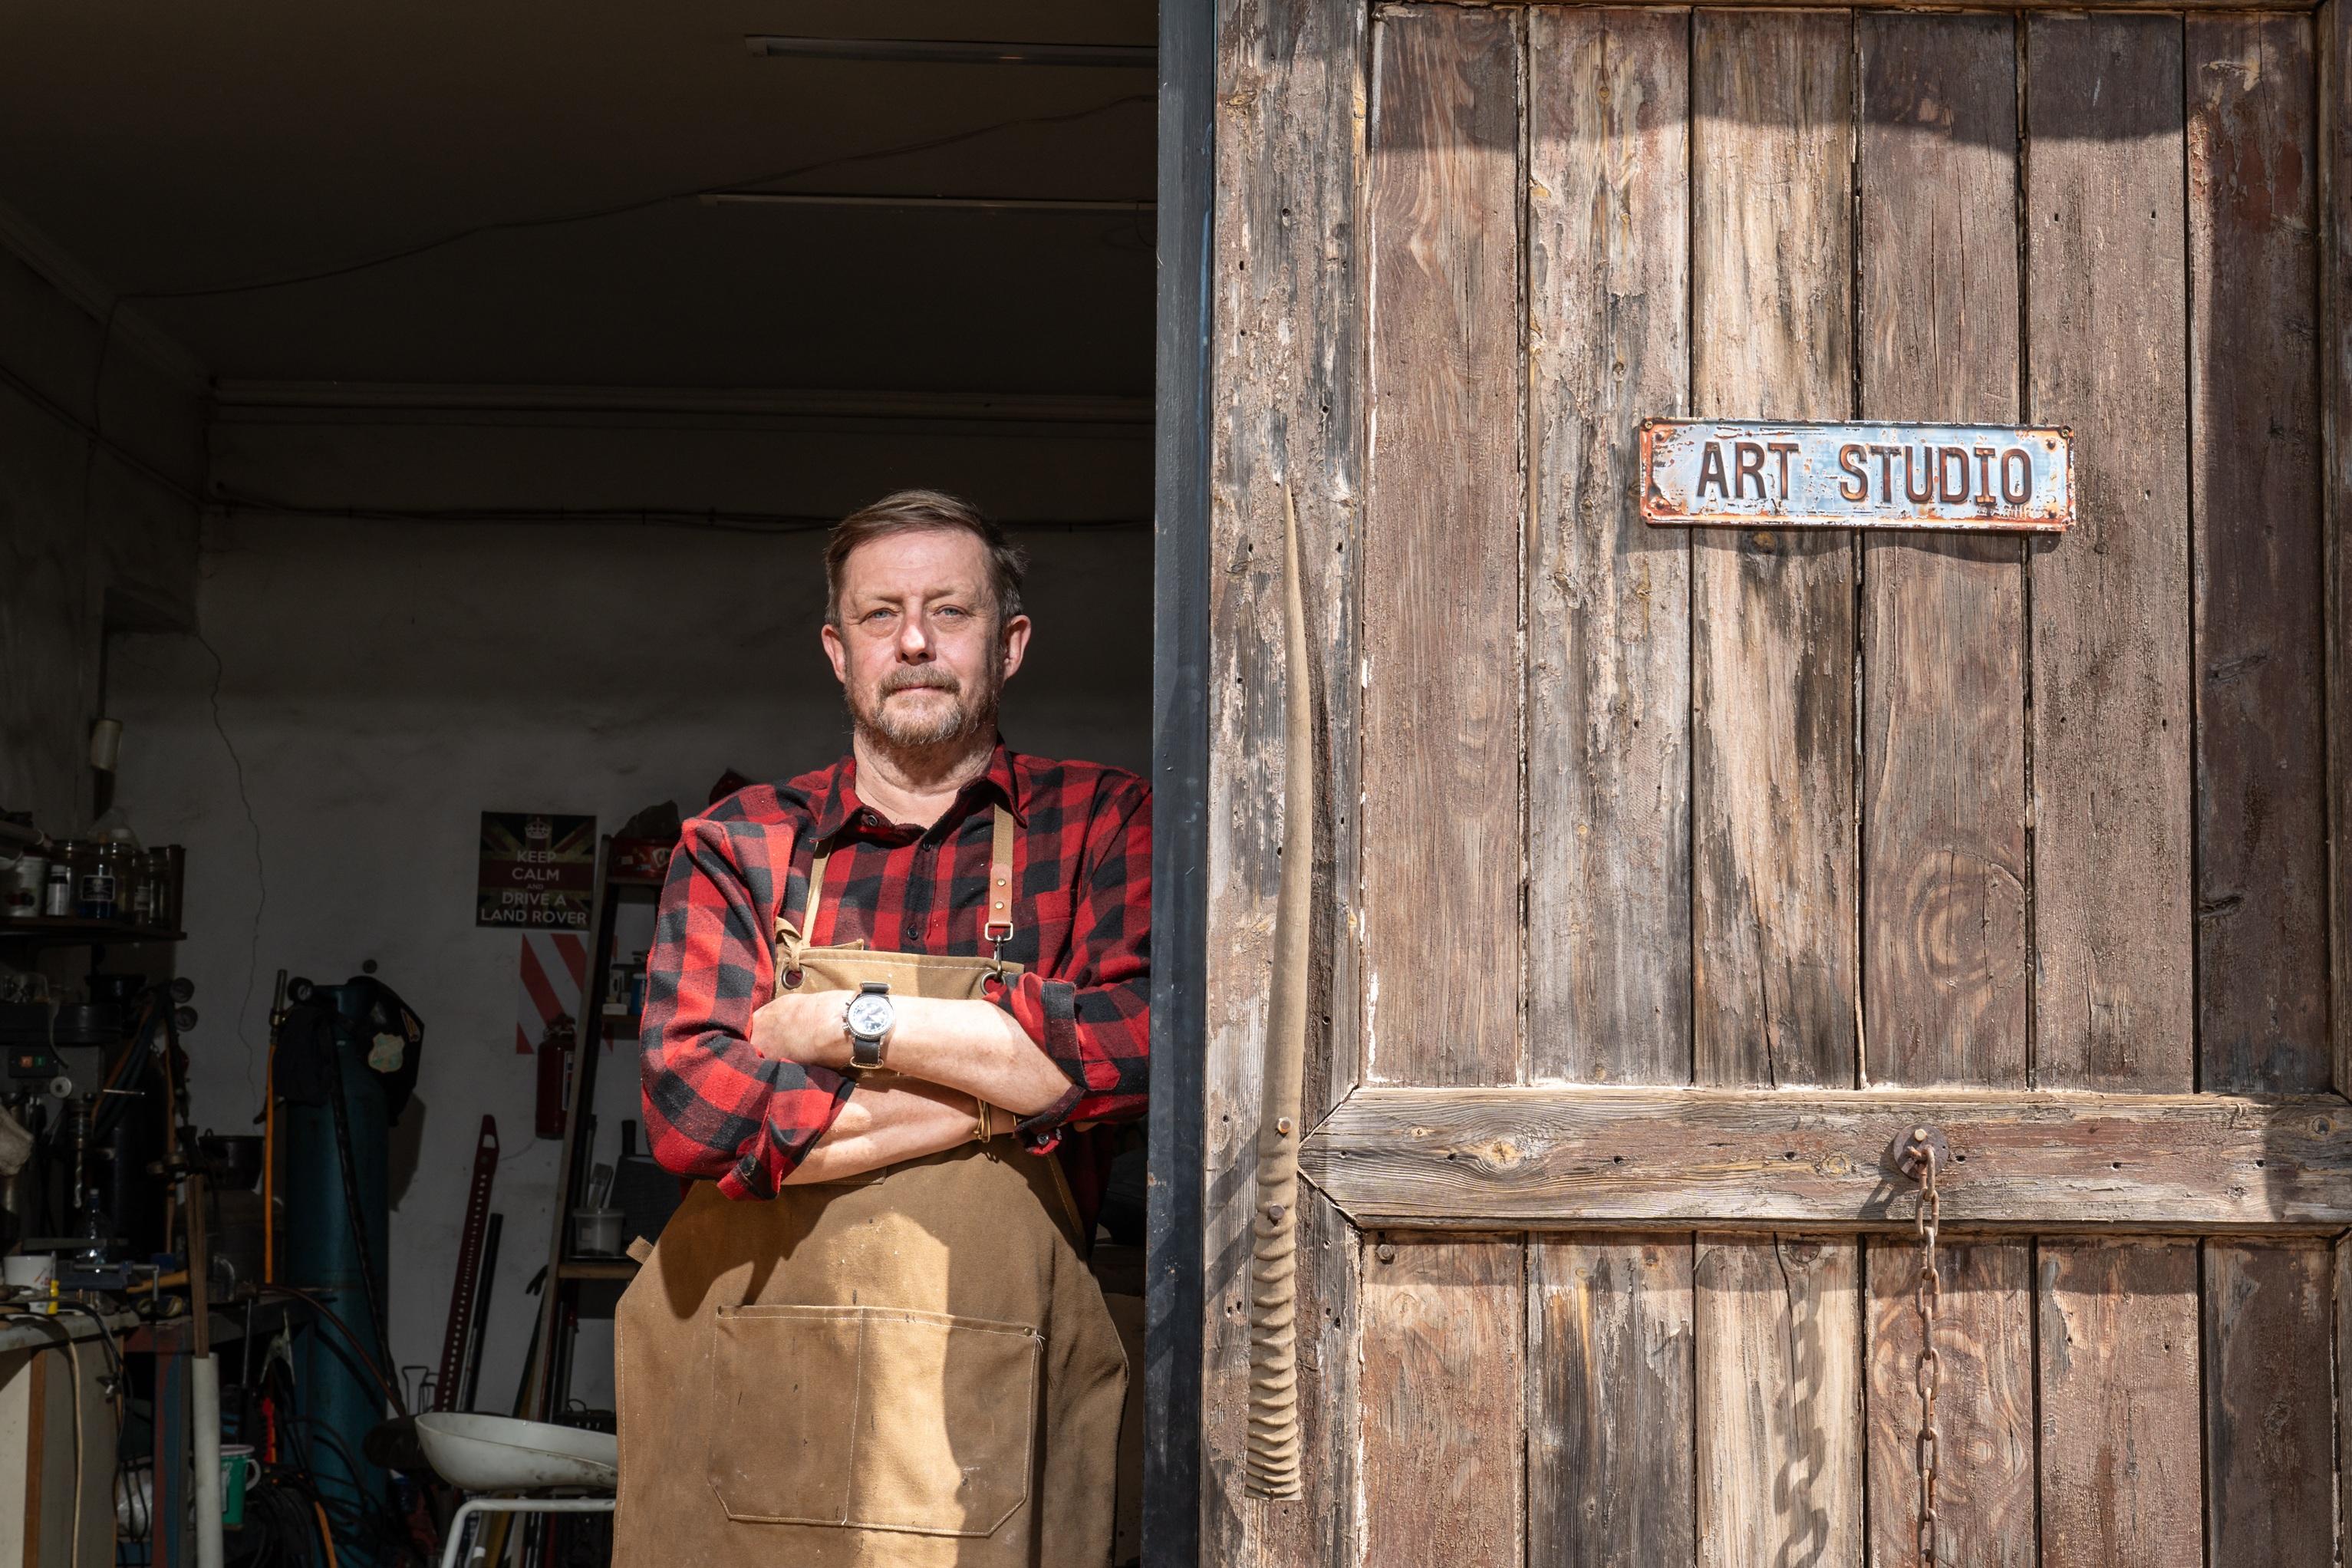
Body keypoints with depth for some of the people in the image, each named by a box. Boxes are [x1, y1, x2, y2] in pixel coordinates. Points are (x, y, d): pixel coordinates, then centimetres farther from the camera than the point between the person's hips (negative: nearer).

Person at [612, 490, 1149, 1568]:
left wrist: (858, 1024, -10)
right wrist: (1001, 1090, -9)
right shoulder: (736, 848, 8)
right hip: (743, 1397, 1)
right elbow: (688, 1105, -7)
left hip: (994, 1401, -1)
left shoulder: (1101, 824, 6)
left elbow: (1147, 1046, -12)